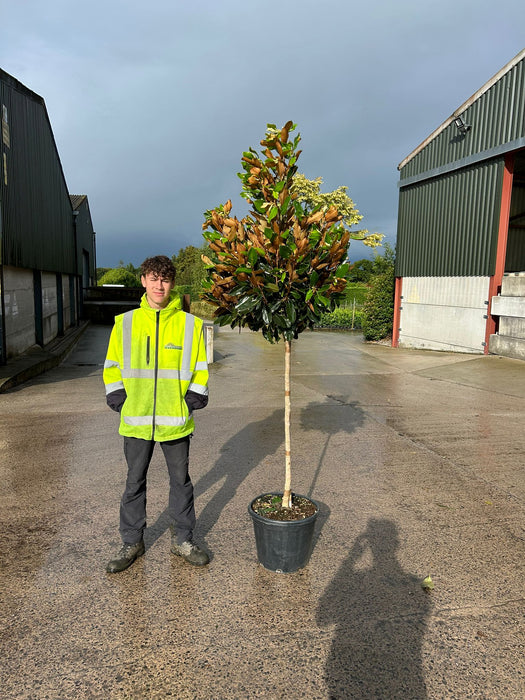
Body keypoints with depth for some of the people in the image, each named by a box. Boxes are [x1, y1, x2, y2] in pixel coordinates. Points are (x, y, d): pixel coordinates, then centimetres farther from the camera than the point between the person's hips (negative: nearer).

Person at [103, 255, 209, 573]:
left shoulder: (190, 324, -1)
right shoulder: (125, 322, 2)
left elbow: (200, 368, 5)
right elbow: (112, 365, 9)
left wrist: (193, 400, -4)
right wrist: (119, 399, 0)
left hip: (176, 421, -1)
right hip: (136, 420, 1)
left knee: (181, 480, 12)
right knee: (134, 482, 13)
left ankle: (183, 539, 30)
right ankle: (132, 541, 31)